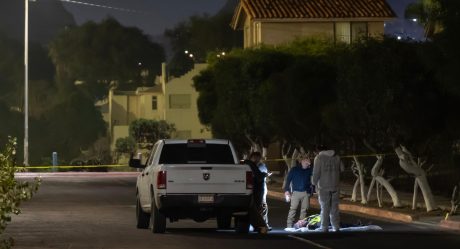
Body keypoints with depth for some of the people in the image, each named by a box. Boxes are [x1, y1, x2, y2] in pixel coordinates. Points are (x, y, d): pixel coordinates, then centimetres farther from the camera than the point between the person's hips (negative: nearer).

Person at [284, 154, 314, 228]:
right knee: (293, 209, -6)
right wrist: (287, 191, -8)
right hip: (296, 192, -3)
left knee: (304, 209, 5)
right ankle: (289, 225, -5)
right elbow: (288, 180, -2)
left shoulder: (309, 170, 8)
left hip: (306, 192, 3)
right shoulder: (294, 170, -2)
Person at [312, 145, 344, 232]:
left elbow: (316, 172, -9)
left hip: (324, 187, -3)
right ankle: (336, 227, 10)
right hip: (335, 187, 3)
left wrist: (314, 183, 3)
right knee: (334, 207, 9)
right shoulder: (336, 157, 4)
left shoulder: (319, 158, -8)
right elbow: (342, 168, 11)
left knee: (325, 208, 2)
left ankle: (324, 228, 1)